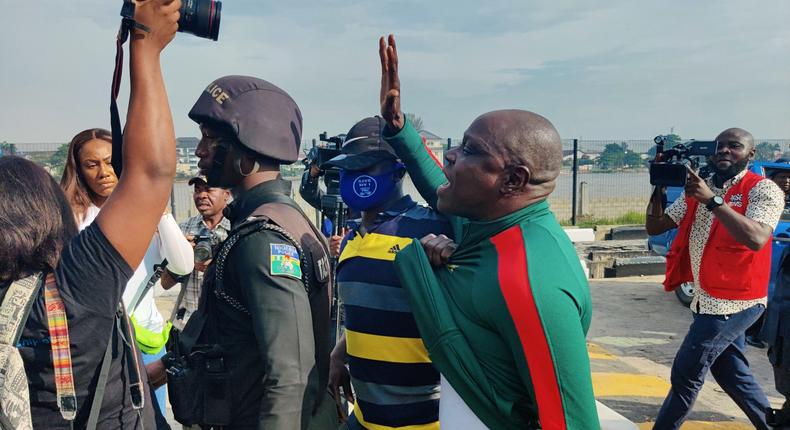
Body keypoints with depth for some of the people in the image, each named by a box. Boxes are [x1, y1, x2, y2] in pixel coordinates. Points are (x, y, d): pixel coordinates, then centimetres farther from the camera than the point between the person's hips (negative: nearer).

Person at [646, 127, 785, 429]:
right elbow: (654, 226, 3)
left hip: (733, 302, -7)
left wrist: (712, 200, -31)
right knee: (732, 374, 19)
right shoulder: (698, 189, 8)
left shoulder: (763, 190, -12)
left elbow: (756, 238, -30)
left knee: (685, 374, -2)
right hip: (709, 300, 7)